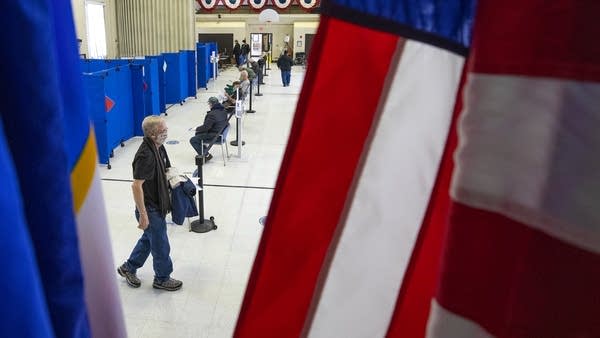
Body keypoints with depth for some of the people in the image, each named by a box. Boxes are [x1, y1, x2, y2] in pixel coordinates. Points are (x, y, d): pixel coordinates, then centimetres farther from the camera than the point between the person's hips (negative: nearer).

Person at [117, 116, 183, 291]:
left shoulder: (158, 148, 2)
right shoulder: (145, 155, -28)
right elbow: (136, 186, -28)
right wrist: (143, 215, -24)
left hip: (157, 205, 9)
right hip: (150, 209, -9)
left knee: (148, 238, 24)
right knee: (161, 246, 7)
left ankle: (128, 268, 42)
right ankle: (162, 279, 28)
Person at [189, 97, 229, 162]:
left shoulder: (212, 114, -27)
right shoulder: (223, 111, 1)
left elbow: (206, 127, -24)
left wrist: (197, 129, -4)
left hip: (214, 136, -10)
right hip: (221, 133, 10)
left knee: (193, 140, -3)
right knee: (198, 133, 25)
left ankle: (206, 155, -2)